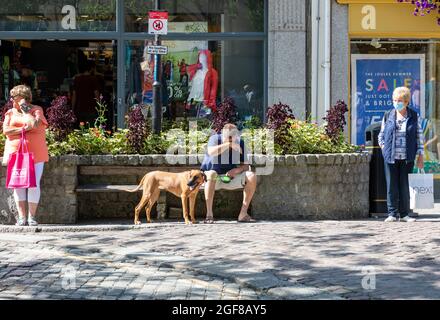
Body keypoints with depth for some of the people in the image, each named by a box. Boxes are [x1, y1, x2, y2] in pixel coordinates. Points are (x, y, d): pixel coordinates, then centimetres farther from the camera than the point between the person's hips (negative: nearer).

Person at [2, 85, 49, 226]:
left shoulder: (36, 110, 2)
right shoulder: (10, 113, 11)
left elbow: (34, 124, -18)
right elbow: (5, 130, -4)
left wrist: (24, 109, -8)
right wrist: (23, 129, -14)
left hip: (35, 154, -3)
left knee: (34, 185, -6)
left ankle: (32, 217, 3)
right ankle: (21, 217, 4)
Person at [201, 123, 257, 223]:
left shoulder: (240, 143, -3)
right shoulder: (215, 139, -13)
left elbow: (246, 166, -4)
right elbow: (211, 152, -36)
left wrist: (237, 170, -26)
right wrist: (228, 144, -47)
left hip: (231, 177, 4)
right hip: (215, 178, -3)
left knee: (252, 177, -20)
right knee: (211, 174, -39)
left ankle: (243, 214, -17)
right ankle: (209, 214, -38)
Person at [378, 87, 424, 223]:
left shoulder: (414, 117, 3)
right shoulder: (388, 116, 5)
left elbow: (419, 137, 6)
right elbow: (381, 135, 15)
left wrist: (420, 156, 2)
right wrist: (384, 148, 1)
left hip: (407, 158, -1)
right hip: (390, 157, 1)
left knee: (404, 186, 2)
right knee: (392, 186, 1)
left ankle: (404, 214, 9)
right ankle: (392, 214, 6)